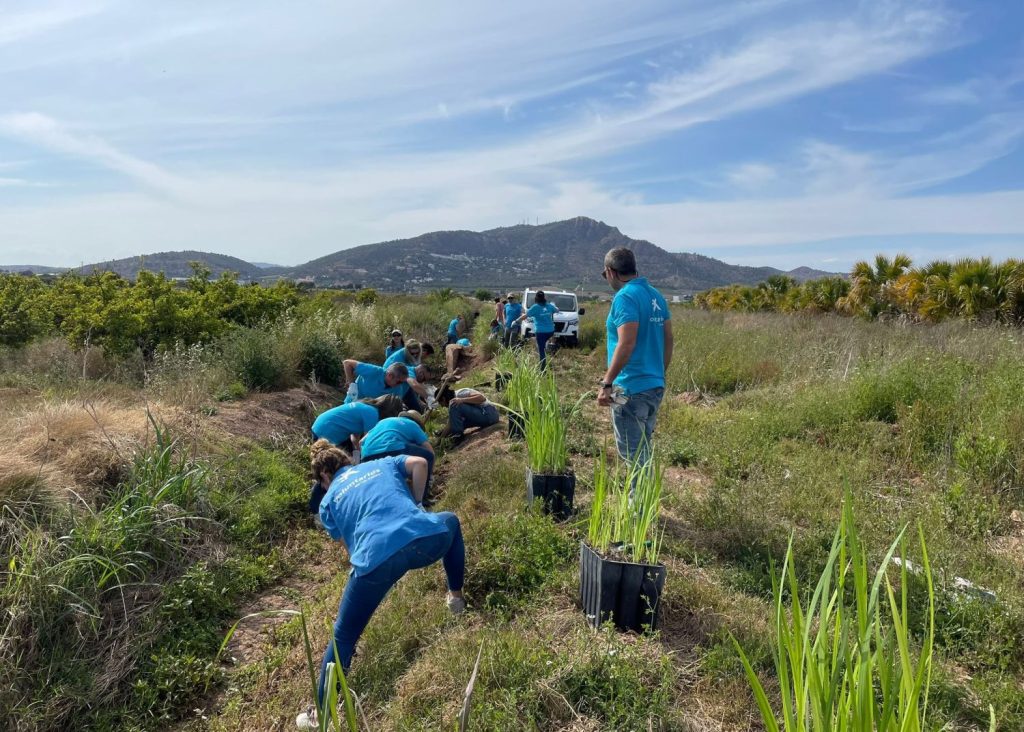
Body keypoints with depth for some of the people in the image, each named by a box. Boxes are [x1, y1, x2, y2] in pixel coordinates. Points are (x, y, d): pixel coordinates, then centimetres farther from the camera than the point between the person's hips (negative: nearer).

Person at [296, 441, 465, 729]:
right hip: (426, 537, 2)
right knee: (450, 521, 39)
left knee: (343, 636, 19)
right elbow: (419, 463, 14)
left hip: (377, 558, -1)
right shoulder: (382, 463, 30)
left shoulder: (328, 502, 27)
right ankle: (456, 597, 47)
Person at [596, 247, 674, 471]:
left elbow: (626, 344, -23)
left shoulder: (625, 297, -14)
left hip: (631, 388, -9)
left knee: (632, 452, 0)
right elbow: (668, 340, 15)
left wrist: (606, 383, -20)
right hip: (656, 385, 9)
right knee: (643, 450, 19)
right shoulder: (656, 296, 11)